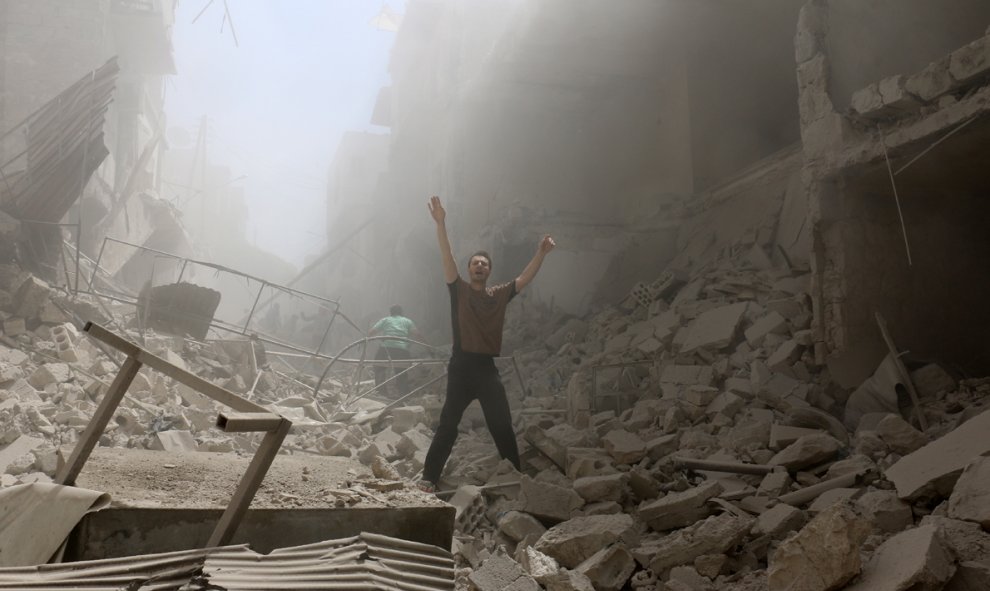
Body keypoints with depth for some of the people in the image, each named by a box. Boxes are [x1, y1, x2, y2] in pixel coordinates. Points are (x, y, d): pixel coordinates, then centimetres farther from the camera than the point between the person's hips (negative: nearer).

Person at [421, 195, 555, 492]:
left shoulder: (500, 294, 10)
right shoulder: (459, 290, 2)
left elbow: (525, 278, 11)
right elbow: (446, 257, -8)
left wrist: (541, 252, 0)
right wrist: (440, 224, -19)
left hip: (487, 368, 3)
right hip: (461, 367, -3)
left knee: (503, 426, 7)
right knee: (447, 425, 0)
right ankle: (429, 477, 6)